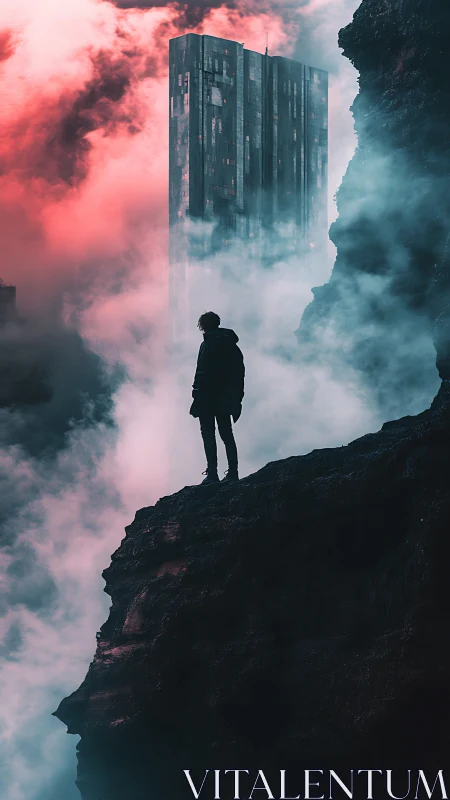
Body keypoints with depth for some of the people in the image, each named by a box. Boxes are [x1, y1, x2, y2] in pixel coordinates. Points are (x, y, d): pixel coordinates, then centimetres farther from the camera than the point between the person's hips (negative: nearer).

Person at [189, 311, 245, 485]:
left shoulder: (208, 345, -12)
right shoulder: (231, 344, 12)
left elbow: (203, 372, -19)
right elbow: (240, 370, 14)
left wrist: (197, 392, -14)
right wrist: (237, 395, 18)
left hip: (208, 398, -7)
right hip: (225, 399, 7)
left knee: (208, 435, -4)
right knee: (227, 434, 14)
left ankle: (212, 473, -8)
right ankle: (233, 472, 13)